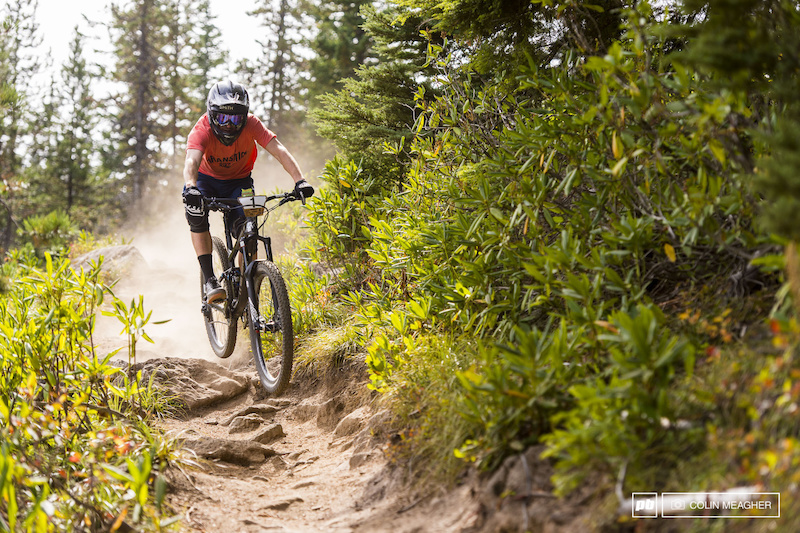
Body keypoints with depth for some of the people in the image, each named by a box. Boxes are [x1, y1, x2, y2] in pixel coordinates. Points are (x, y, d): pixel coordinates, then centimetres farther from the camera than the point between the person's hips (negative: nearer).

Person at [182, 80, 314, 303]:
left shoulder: (251, 124, -26)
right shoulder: (202, 130, -30)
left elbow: (279, 150, -36)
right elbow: (192, 161, -46)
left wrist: (299, 181, -51)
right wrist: (190, 188, -68)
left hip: (239, 181, 1)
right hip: (207, 179, -1)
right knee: (196, 213, -31)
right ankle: (209, 280, -27)